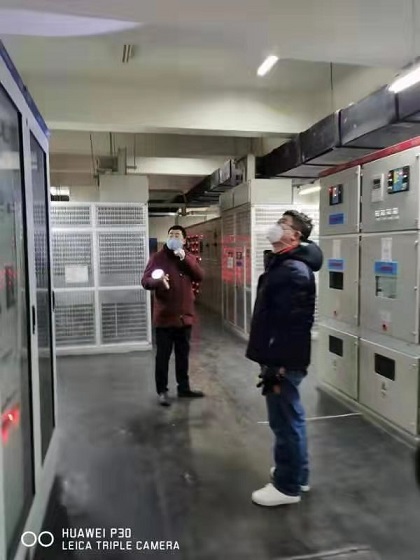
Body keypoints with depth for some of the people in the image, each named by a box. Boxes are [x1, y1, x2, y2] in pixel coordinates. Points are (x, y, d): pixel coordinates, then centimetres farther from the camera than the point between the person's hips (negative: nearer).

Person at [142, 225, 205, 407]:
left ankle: (184, 387, 29)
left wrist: (185, 258, -20)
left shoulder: (189, 258, 7)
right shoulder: (157, 257, -4)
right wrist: (158, 280, -32)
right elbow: (145, 281, -11)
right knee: (163, 356, 3)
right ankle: (162, 391, 16)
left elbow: (199, 277, -9)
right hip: (164, 316, -4)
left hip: (184, 315, 4)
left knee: (183, 354, 15)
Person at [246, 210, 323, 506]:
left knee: (285, 420, 3)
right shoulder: (282, 264, 13)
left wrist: (276, 366, -23)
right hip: (281, 357, 10)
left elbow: (291, 325, -25)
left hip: (284, 361, -10)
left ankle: (288, 486, 20)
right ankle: (297, 474, 36)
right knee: (290, 416, 20)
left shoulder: (294, 272, -20)